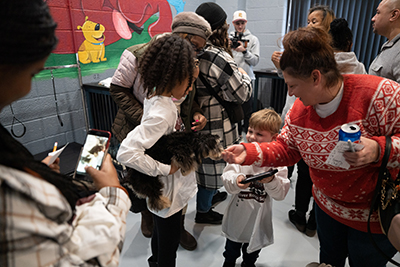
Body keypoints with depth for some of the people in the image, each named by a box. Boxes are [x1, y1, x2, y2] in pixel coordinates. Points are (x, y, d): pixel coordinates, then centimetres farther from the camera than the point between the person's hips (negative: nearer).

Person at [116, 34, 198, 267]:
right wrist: (165, 168, -29)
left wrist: (191, 80, -2)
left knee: (161, 235, 33)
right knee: (169, 247, 17)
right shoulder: (162, 113, -34)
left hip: (167, 191, 9)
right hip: (169, 194, -9)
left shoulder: (156, 95, -7)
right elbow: (126, 153, -41)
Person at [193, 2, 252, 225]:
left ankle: (210, 195, 51)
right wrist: (244, 75, -2)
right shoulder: (218, 57, -27)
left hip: (198, 121, 9)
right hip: (215, 127, -9)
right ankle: (203, 211, 31)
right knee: (212, 167, 10)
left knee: (205, 163, 27)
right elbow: (242, 94, -20)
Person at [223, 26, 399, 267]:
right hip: (328, 207, 5)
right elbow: (286, 150, -3)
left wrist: (379, 150, -39)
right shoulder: (299, 111, -9)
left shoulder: (380, 94, -27)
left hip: (375, 218, -4)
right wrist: (248, 153, -16)